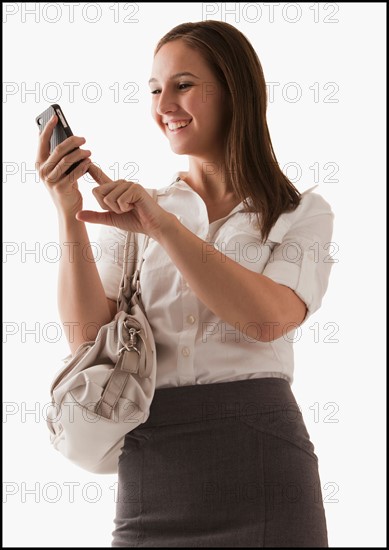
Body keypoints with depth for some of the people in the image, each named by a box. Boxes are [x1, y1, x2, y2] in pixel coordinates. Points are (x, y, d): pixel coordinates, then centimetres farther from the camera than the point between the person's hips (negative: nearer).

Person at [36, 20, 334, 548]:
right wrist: (69, 217, -10)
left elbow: (268, 318, -12)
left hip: (260, 457, -2)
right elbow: (89, 338, 0)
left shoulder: (302, 213, 6)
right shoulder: (132, 215, 13)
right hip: (150, 464, 2)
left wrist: (162, 225, -15)